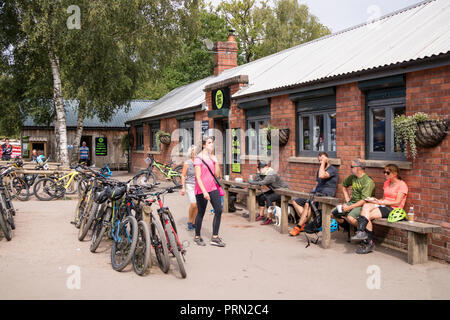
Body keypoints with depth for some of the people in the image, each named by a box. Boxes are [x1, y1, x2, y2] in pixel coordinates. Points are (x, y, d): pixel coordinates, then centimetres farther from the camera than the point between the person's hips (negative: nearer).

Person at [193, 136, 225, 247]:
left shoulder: (212, 157, 12)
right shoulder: (199, 158, -9)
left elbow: (217, 174, 9)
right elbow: (198, 177, -14)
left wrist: (216, 161, -2)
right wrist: (204, 191, -21)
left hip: (213, 188, 7)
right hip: (201, 190, -6)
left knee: (218, 211, -1)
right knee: (201, 213, 4)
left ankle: (215, 238, 6)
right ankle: (197, 237, 20)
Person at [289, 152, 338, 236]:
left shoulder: (333, 169, -6)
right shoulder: (320, 169, 23)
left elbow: (322, 175, -24)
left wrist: (323, 162, -15)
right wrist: (312, 192, 13)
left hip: (326, 194, -10)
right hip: (317, 193, 10)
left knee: (308, 203, -34)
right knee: (295, 201, 1)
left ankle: (298, 227, -27)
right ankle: (304, 222, -9)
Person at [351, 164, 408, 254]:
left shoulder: (402, 184, -3)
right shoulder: (386, 183, 21)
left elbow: (397, 202, -11)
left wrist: (380, 202, -14)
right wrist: (376, 200, -1)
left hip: (393, 209, -7)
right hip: (383, 206, 7)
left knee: (367, 216, -24)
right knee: (366, 206, -26)